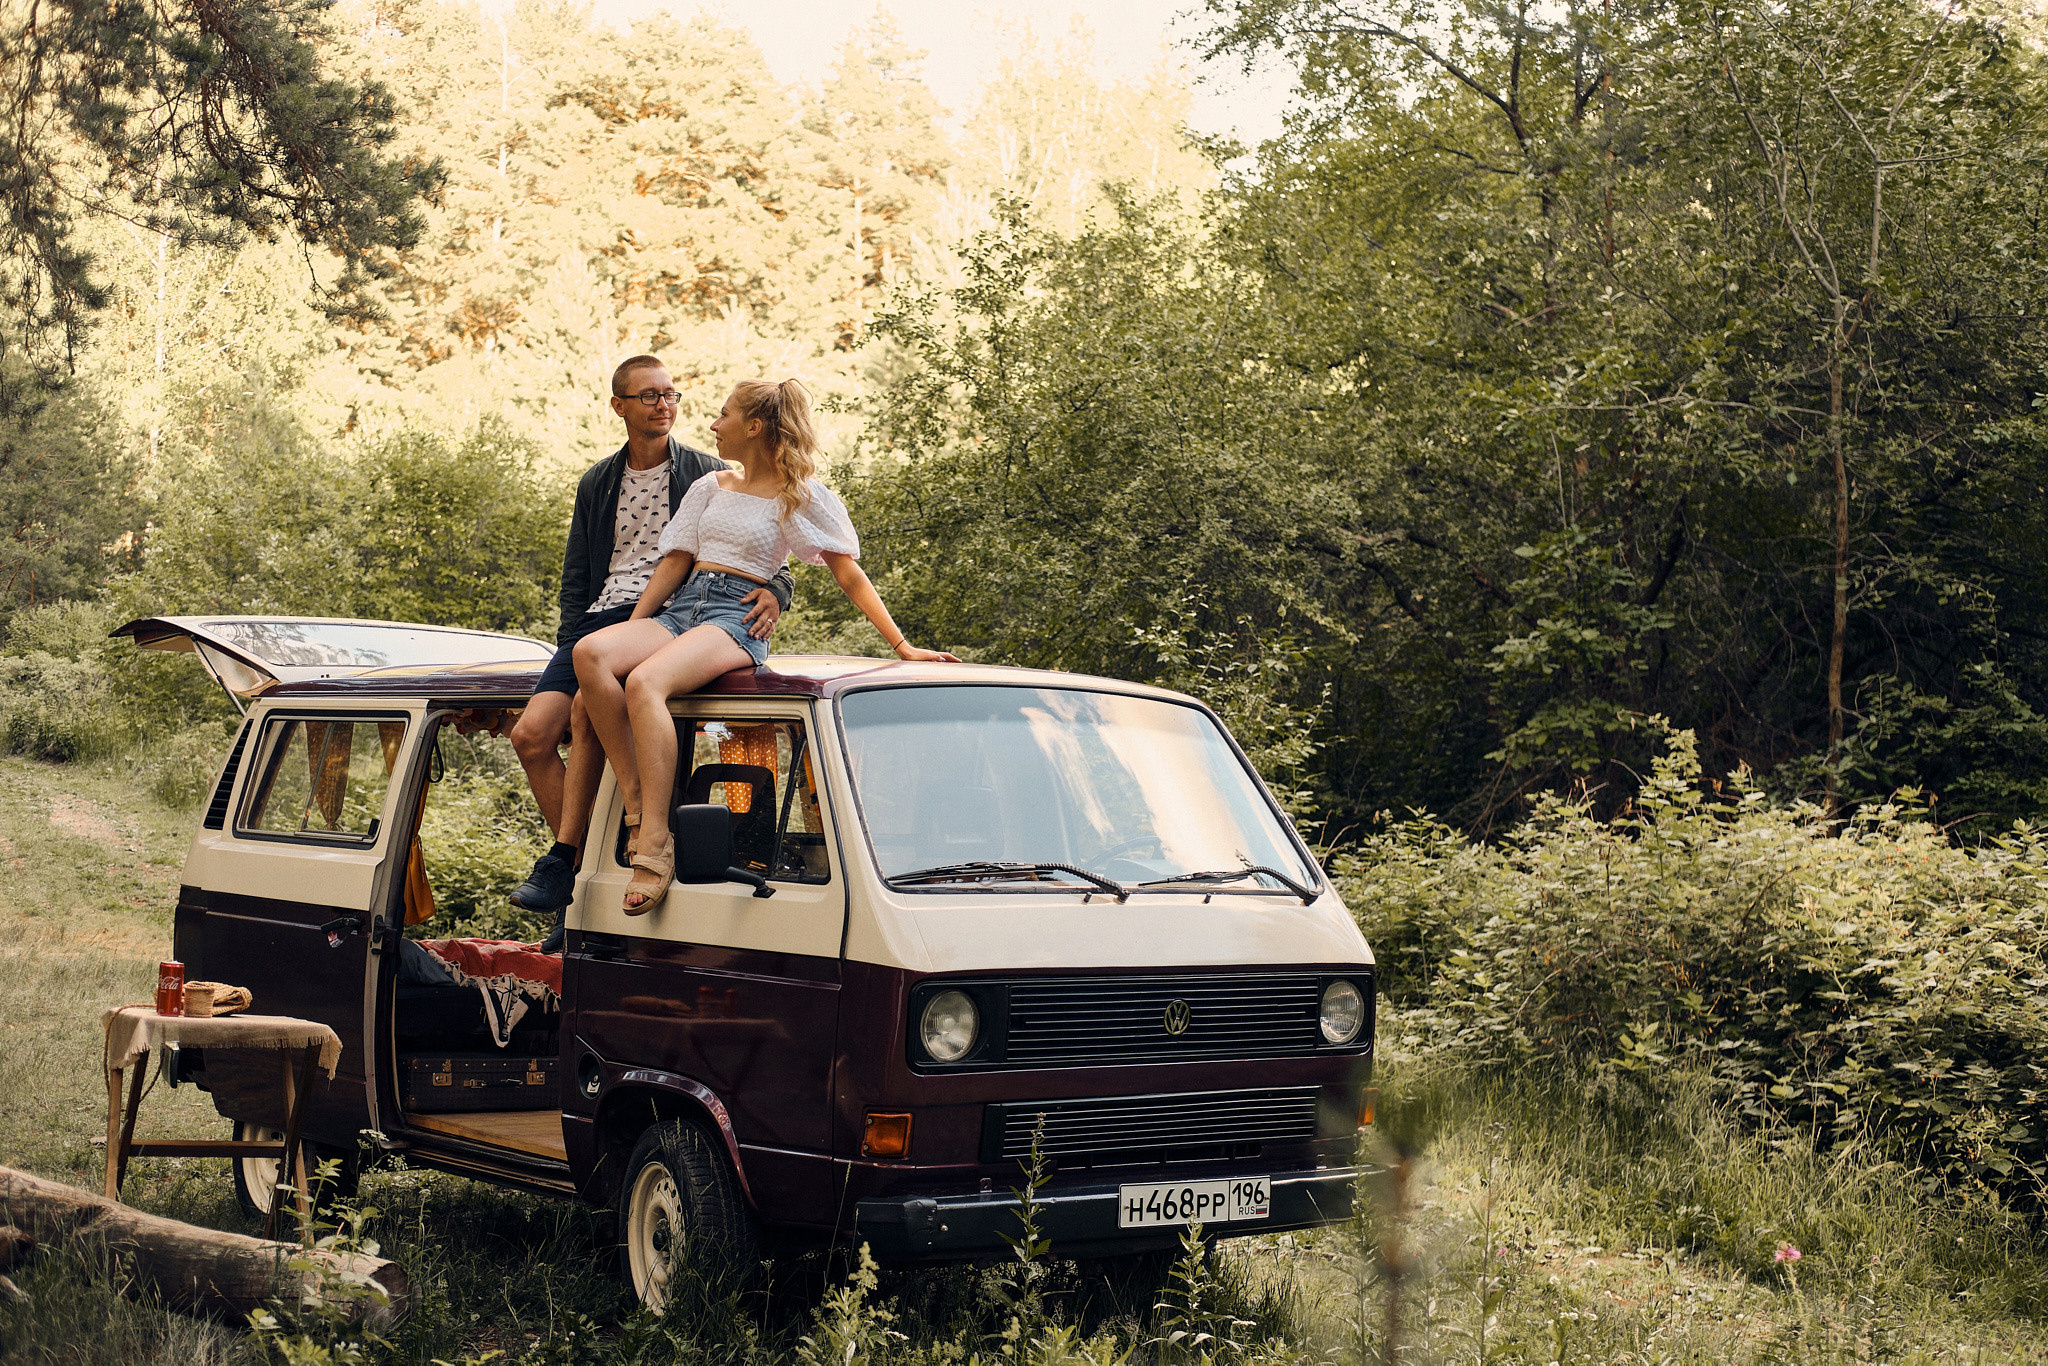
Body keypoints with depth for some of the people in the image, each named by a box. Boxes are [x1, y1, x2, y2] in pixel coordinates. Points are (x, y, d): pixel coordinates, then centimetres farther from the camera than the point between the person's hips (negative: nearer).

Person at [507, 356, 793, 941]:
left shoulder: (707, 475, 8)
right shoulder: (597, 485, 22)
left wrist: (773, 591, -20)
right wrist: (570, 644, 6)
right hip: (600, 619, 5)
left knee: (586, 713, -31)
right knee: (531, 734, -15)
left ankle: (564, 862, -25)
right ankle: (581, 873, -9)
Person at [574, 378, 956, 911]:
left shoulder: (802, 497, 8)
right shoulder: (709, 489, 25)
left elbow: (850, 576, 8)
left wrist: (902, 646, 3)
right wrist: (631, 631, 9)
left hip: (738, 617, -6)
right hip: (681, 608, 6)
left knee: (644, 682, -36)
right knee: (591, 652, -28)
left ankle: (656, 846, -38)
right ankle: (636, 801, -26)